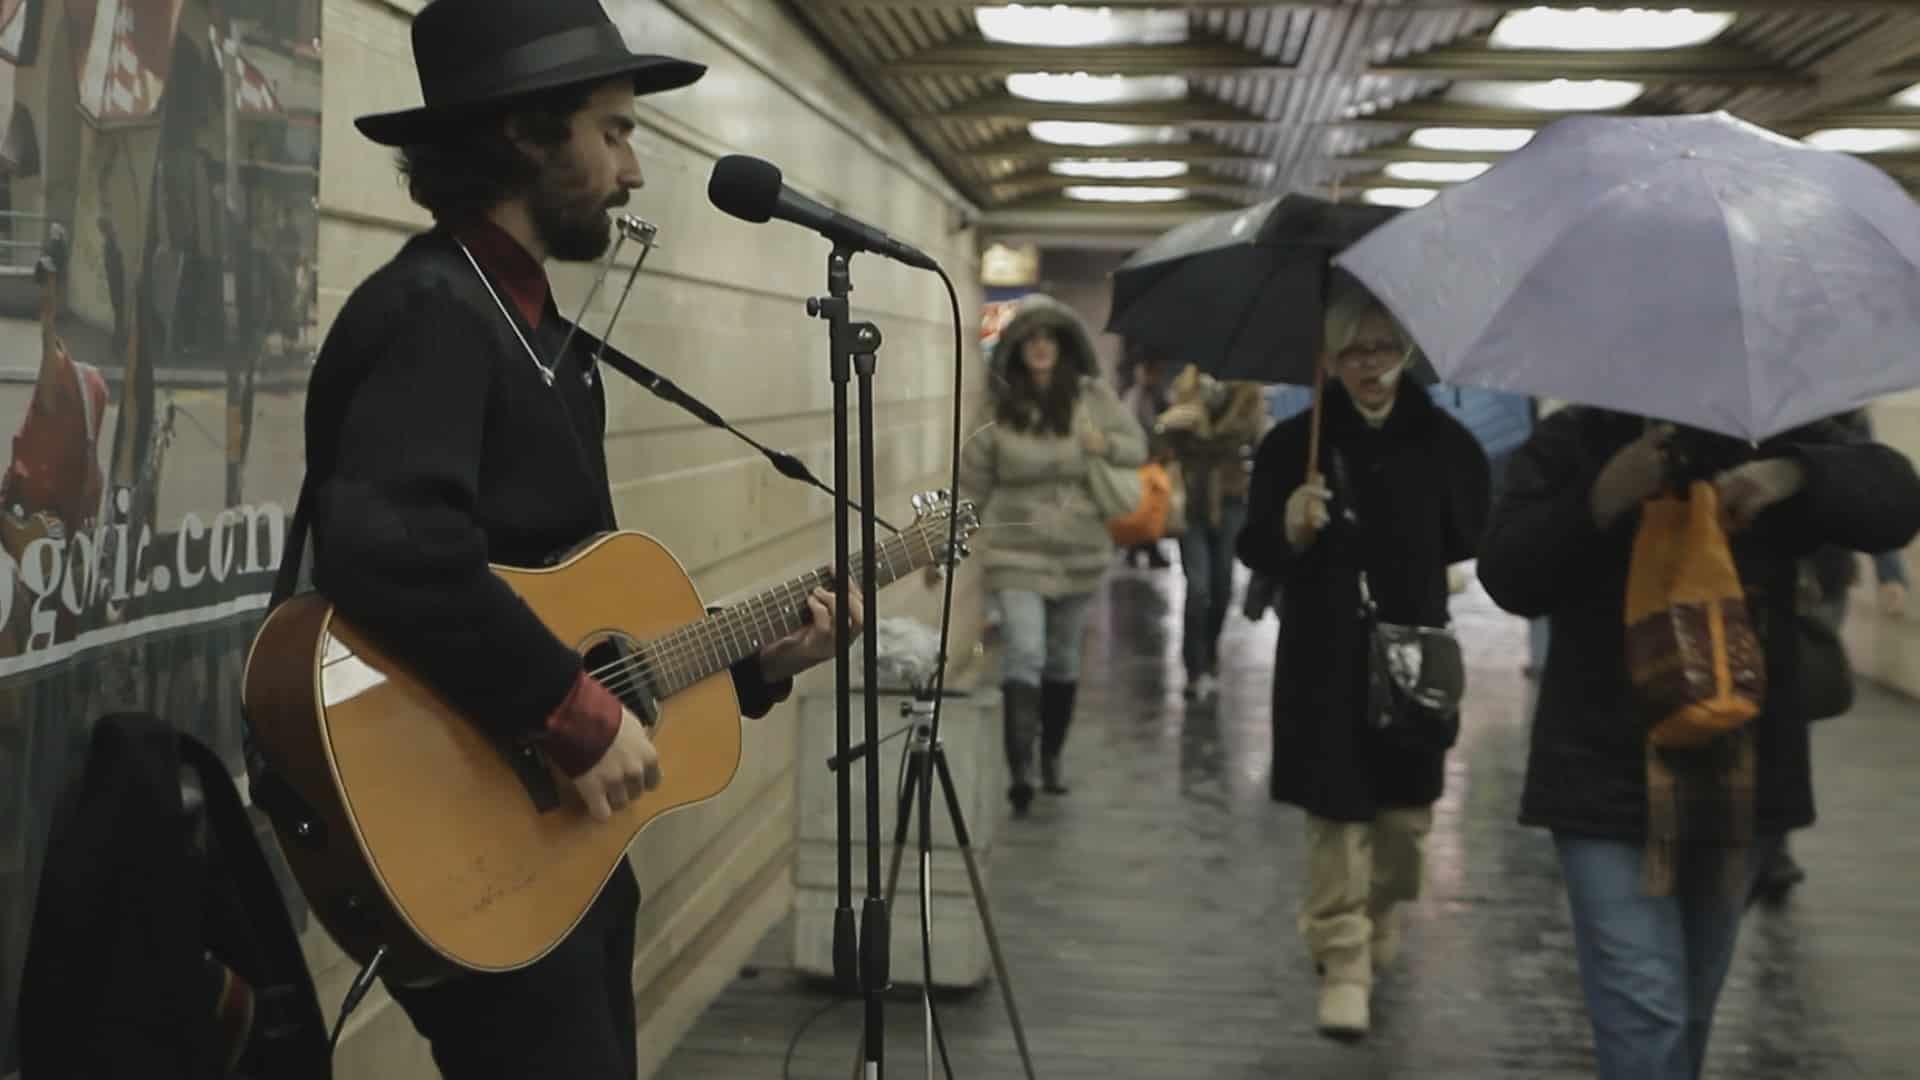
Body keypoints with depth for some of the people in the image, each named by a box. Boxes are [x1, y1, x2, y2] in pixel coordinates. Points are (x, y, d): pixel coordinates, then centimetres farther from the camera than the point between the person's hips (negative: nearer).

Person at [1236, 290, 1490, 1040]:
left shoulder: (1443, 442, 0)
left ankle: (1376, 941, 32)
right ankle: (1343, 964, 6)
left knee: (1405, 815, 9)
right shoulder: (1292, 444, -4)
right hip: (1325, 662, -2)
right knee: (1337, 813, -2)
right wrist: (1291, 529, -24)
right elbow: (1256, 551, -7)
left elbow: (1472, 537, 7)